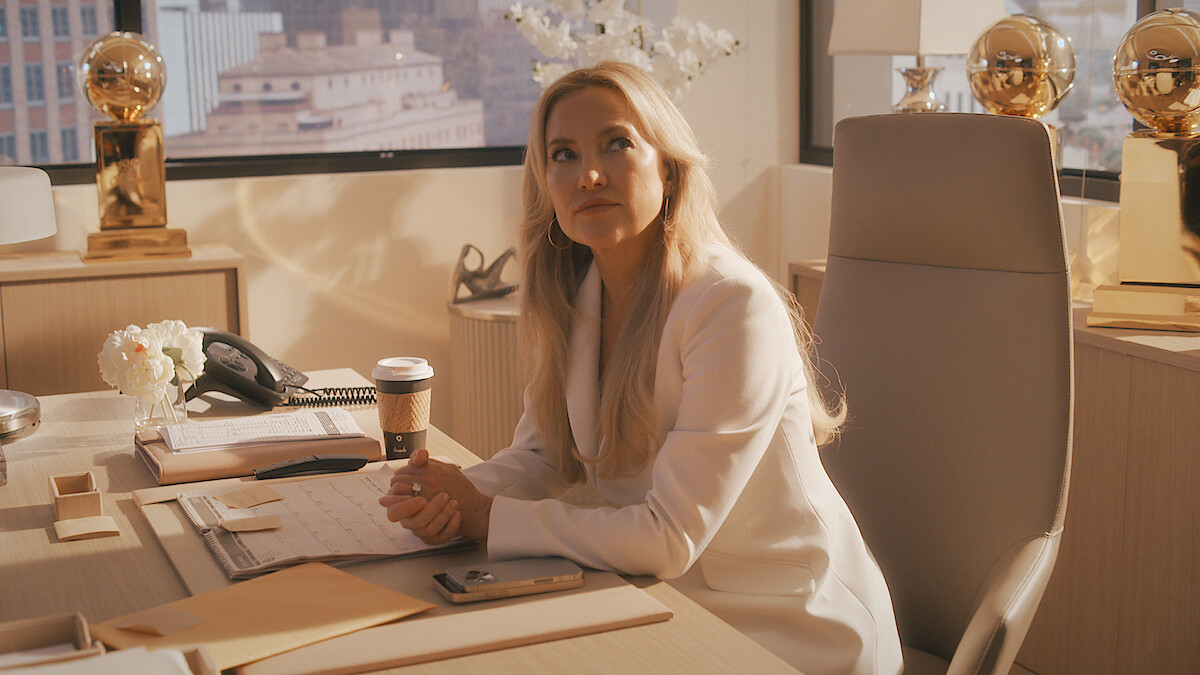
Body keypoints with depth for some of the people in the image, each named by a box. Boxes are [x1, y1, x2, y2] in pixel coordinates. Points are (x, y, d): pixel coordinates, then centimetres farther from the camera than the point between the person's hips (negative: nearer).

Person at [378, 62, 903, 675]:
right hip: (669, 606, 6)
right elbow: (543, 453, 7)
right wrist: (454, 497, -14)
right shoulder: (576, 296, -1)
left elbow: (669, 537, -24)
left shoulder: (734, 306, -24)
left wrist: (485, 517, -20)